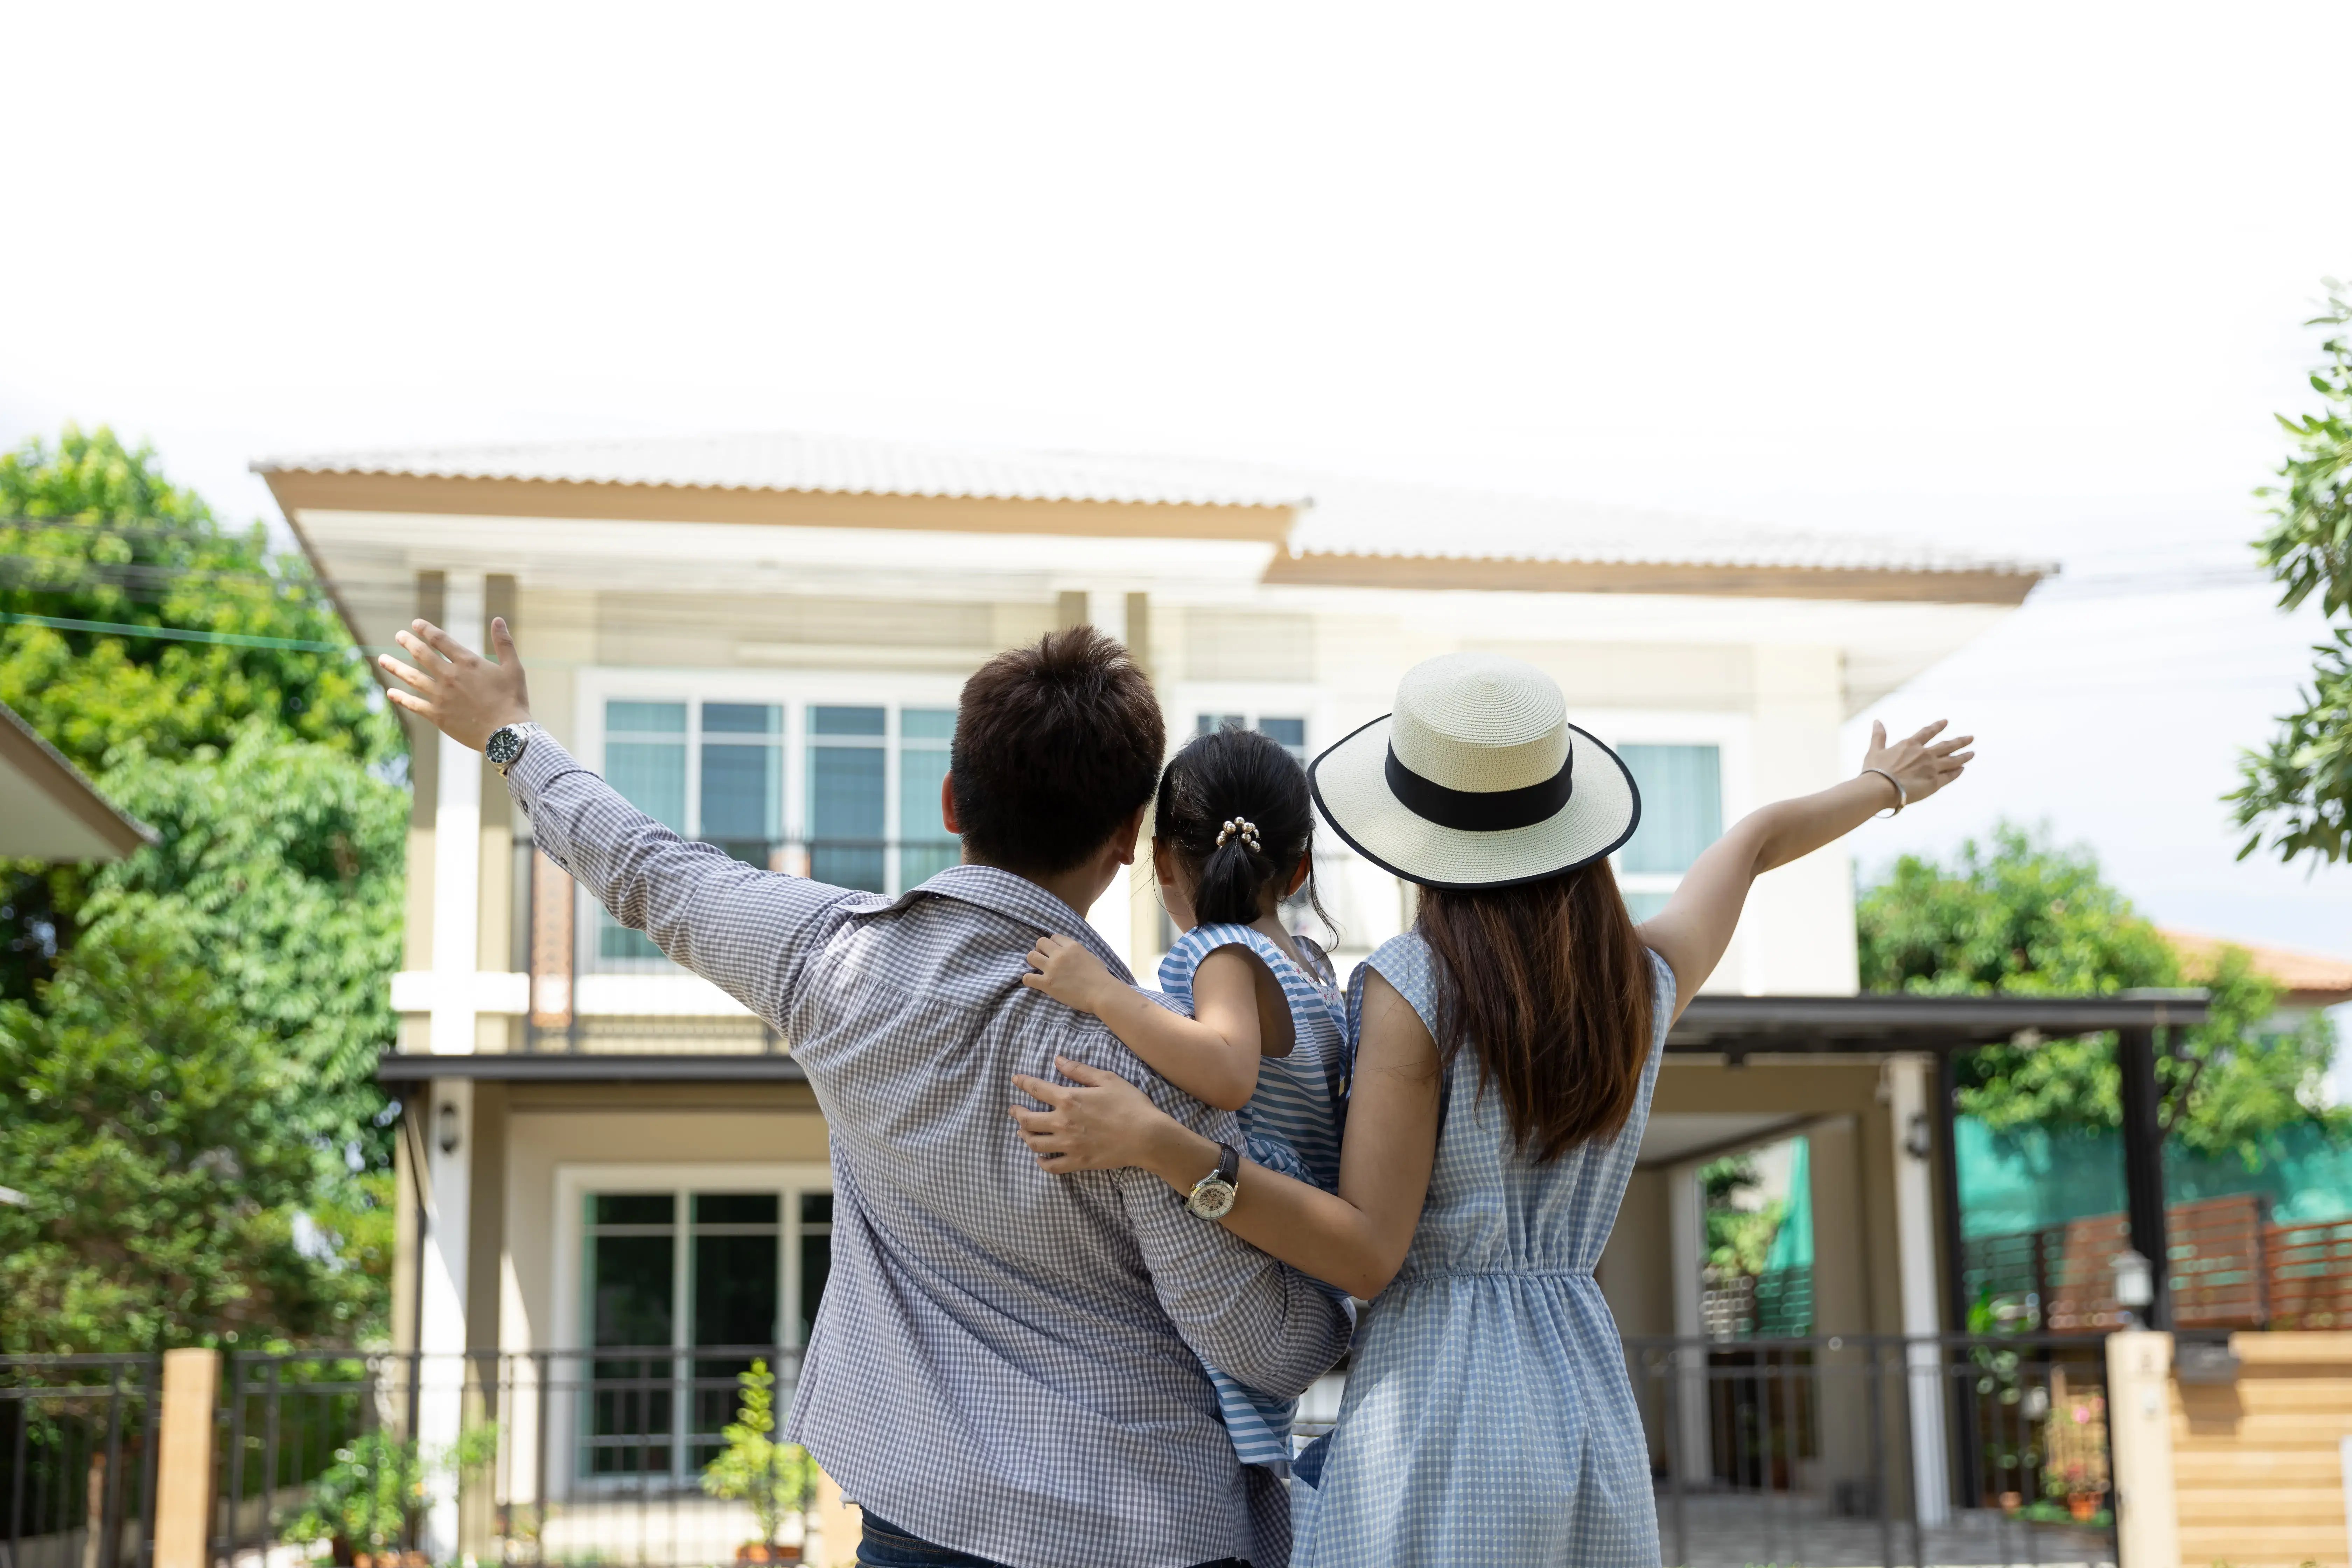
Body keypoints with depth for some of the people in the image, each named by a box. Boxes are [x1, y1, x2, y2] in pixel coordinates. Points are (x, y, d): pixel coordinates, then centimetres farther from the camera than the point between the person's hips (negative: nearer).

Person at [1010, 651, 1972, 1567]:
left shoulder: (1413, 986, -12)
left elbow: (1368, 1254, -15)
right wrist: (1882, 787, 45)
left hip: (1431, 1407, -6)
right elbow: (1758, 839, 25)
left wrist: (1154, 1143, -22)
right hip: (1590, 1409, 7)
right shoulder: (1647, 979, 6)